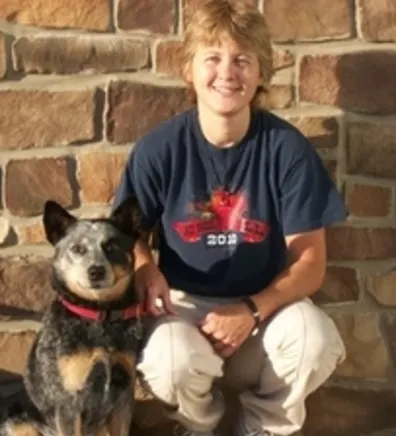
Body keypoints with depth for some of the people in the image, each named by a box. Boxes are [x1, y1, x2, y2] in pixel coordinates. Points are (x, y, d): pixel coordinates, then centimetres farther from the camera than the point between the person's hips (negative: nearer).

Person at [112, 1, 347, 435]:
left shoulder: (288, 147, -12)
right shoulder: (158, 148, -11)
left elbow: (310, 259, -9)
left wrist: (253, 311, -24)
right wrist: (145, 269, -19)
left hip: (266, 303, 1)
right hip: (186, 302, 0)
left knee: (317, 339, -31)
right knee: (170, 363, -33)